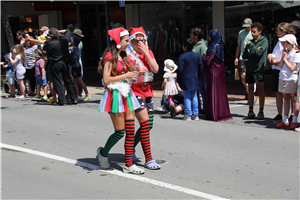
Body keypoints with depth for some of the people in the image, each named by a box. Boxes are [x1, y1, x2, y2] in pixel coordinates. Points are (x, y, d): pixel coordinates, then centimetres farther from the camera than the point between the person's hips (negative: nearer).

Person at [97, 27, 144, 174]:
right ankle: (103, 152, 23)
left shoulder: (123, 57, 17)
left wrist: (133, 73, 4)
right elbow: (106, 80, -16)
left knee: (130, 130, 2)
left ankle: (128, 165, 7)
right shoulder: (110, 57, -9)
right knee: (120, 132, -3)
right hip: (115, 95, -8)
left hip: (126, 94, 8)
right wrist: (125, 76, -14)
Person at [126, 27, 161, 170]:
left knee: (148, 125, 12)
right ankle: (148, 159, -9)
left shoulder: (148, 53, 9)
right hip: (135, 93, -7)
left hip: (148, 92, 7)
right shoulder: (127, 55, -7)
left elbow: (155, 69, -7)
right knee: (145, 123, -14)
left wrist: (145, 52, -12)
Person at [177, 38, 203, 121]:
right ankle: (195, 115, 12)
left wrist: (179, 80, -2)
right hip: (194, 80, 5)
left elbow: (180, 70, -12)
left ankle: (188, 115, 0)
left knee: (187, 98, 0)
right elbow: (201, 68, 9)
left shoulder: (182, 57, -11)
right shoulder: (197, 56, 6)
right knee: (194, 97, 9)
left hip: (185, 80, -5)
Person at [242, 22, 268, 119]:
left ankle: (261, 111, 0)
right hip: (249, 69, 5)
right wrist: (254, 52, -11)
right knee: (250, 90, 9)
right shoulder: (250, 42, 13)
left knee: (260, 89, -4)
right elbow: (244, 55, 4)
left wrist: (251, 45, -10)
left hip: (259, 68, -5)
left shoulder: (264, 41, -3)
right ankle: (250, 111, 17)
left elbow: (259, 53, -19)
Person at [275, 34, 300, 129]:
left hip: (292, 79, -7)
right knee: (286, 99, 11)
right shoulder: (285, 51, 11)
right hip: (283, 78, 7)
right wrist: (283, 56, -5)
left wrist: (285, 59, -9)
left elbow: (292, 68, -17)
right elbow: (280, 66, 5)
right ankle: (285, 120, 16)